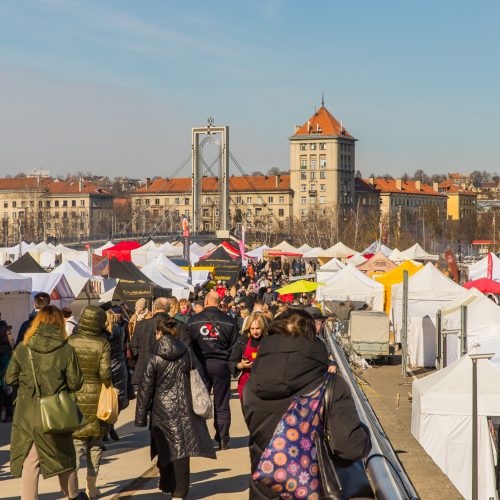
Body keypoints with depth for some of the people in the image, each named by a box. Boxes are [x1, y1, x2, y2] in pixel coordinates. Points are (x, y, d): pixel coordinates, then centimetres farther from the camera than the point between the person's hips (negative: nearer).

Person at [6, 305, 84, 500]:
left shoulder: (22, 348, -5)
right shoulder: (66, 350, -11)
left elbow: (10, 378, 1)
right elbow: (75, 383, -8)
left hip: (27, 413, 1)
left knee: (29, 460, 11)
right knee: (64, 456, 19)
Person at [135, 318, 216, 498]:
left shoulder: (154, 358, -8)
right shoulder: (185, 353, 0)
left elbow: (145, 389, -5)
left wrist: (141, 417, 1)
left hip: (162, 410, -2)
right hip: (184, 409, 2)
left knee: (166, 449, 10)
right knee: (181, 450, 3)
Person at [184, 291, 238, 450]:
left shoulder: (193, 321, -2)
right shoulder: (229, 322, -3)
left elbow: (187, 344, 2)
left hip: (200, 365, 0)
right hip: (221, 365, 0)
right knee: (222, 405, 7)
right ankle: (223, 439, 9)